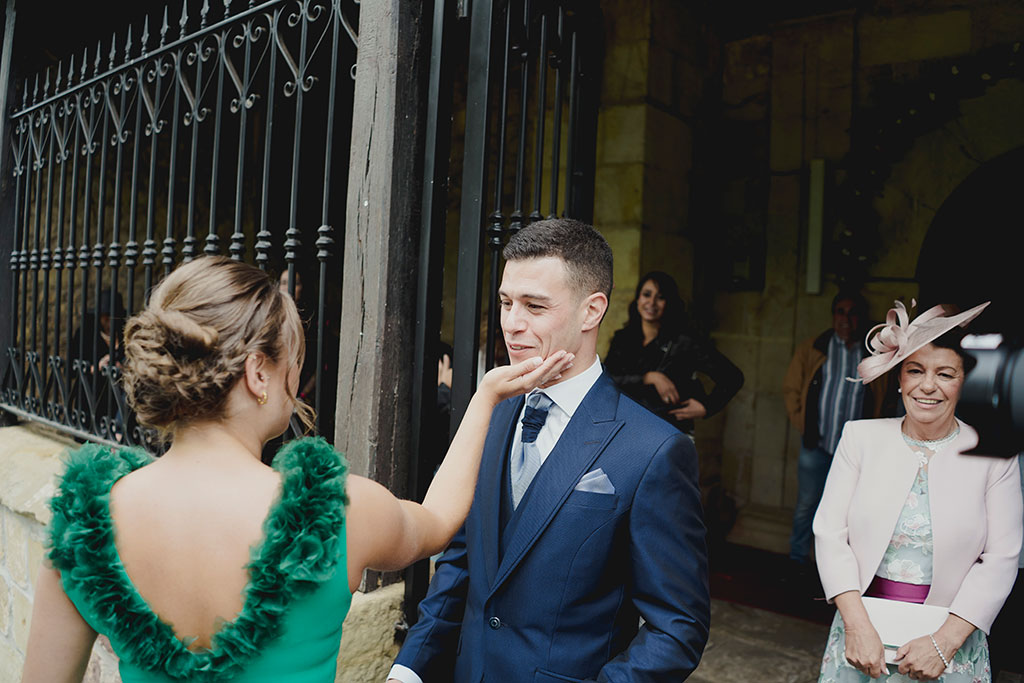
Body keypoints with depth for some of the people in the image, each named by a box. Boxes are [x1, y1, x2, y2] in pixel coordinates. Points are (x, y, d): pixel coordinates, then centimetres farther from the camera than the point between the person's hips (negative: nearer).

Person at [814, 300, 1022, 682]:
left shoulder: (993, 454, -4)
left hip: (951, 638, 0)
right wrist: (857, 625, -13)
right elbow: (830, 532, -5)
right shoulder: (861, 437, -3)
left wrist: (946, 641, -13)